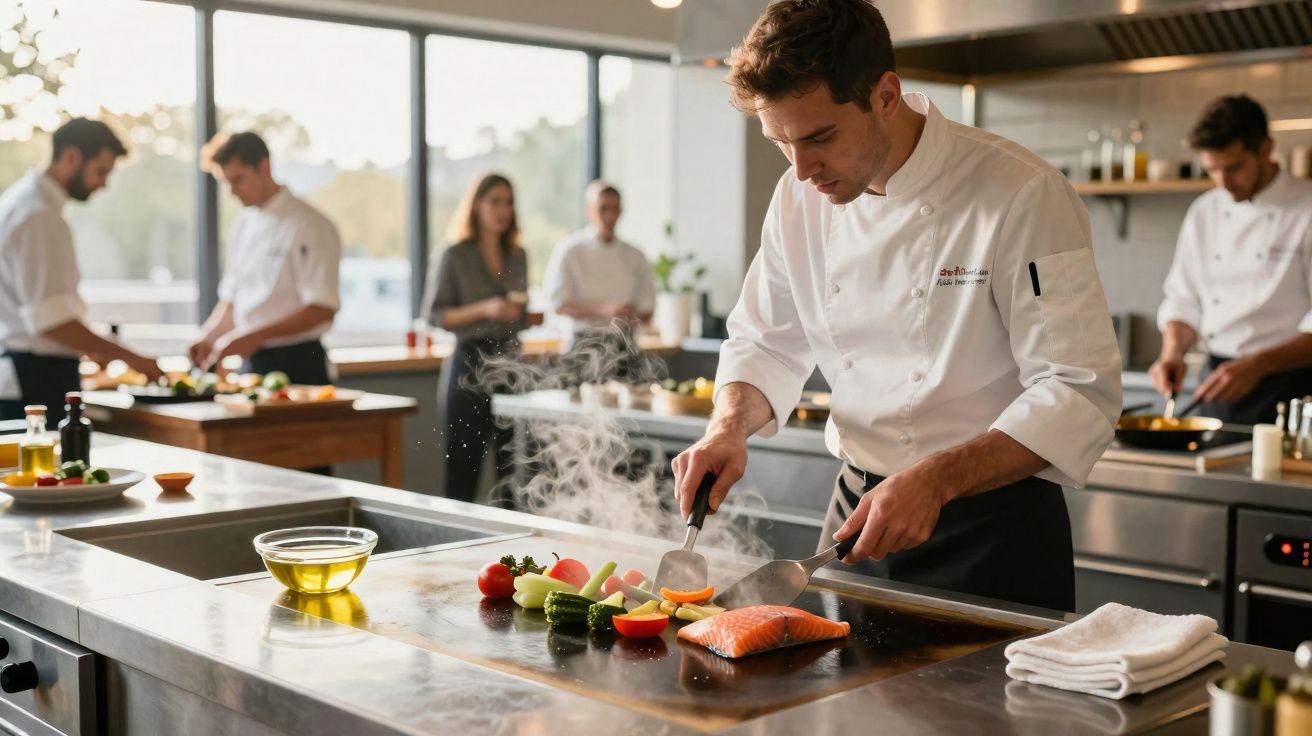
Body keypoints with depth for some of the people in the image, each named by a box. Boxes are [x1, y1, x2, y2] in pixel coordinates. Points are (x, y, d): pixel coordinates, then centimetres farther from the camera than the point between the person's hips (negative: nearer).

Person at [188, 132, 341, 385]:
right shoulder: (242, 226, 12)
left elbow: (322, 308, -19)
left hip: (297, 365, -6)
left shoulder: (311, 226, -12)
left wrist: (254, 337, -24)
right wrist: (207, 337, 0)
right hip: (251, 363, 7)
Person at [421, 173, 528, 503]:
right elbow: (435, 315, -8)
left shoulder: (518, 257, 13)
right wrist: (484, 309, -18)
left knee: (513, 468, 2)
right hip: (470, 364, -5)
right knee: (464, 469, -4)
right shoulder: (455, 256, -3)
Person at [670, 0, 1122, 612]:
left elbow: (1080, 397, -22)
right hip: (859, 506, 6)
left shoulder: (1023, 196, -20)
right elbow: (766, 344, 9)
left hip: (992, 530, -5)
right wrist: (730, 427, -11)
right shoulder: (801, 197, -2)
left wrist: (936, 480, -33)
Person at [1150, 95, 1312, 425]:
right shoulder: (1204, 212, 7)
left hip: (1285, 387, -4)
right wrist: (1173, 352, -9)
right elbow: (1183, 299, 10)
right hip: (1220, 380, 5)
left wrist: (1257, 366, -26)